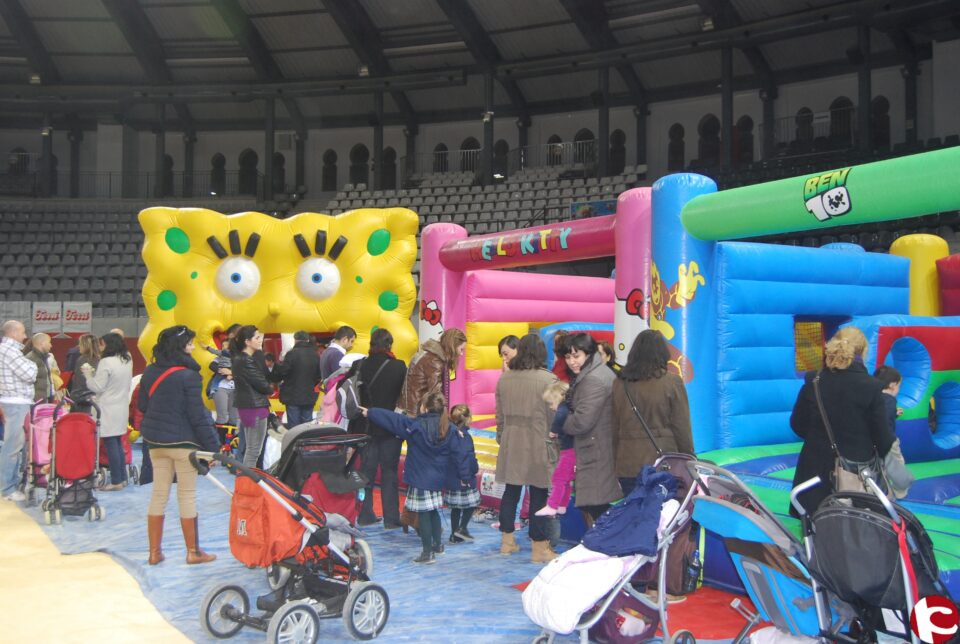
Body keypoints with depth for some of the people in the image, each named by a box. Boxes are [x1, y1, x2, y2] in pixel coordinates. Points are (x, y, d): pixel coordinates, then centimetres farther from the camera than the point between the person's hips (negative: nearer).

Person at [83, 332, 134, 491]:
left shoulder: (106, 362, -16)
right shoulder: (127, 361, 9)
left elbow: (97, 387, -13)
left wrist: (88, 374, 2)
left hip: (108, 409, -8)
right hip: (122, 406, 8)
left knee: (111, 444, -3)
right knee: (118, 443, 15)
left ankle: (116, 481, 0)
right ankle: (122, 477, 20)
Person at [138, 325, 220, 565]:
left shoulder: (150, 372, 4)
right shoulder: (188, 376, -16)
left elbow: (141, 404, 12)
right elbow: (197, 415, -17)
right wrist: (212, 445, -12)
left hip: (155, 441, 6)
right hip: (183, 441, -6)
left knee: (158, 494, 13)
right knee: (187, 496, 3)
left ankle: (154, 552, 18)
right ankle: (193, 552, 12)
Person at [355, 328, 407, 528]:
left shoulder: (359, 365, -4)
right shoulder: (398, 367, -12)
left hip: (366, 427, 3)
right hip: (390, 428, -3)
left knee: (366, 470, 13)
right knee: (389, 472, 4)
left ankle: (365, 515, 19)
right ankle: (391, 518, 7)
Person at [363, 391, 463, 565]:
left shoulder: (415, 425, -14)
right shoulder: (450, 429, -2)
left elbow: (390, 418, -6)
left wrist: (369, 412, 7)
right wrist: (463, 476, 11)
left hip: (420, 479, -6)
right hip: (438, 479, 6)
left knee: (423, 514, 0)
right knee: (433, 511, 21)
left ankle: (428, 553, 4)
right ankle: (437, 544, 33)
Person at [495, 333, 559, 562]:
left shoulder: (504, 378, 5)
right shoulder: (548, 379, -10)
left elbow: (500, 414, 11)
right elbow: (554, 417, -8)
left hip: (511, 445, 5)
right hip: (537, 445, -5)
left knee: (511, 491, 14)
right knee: (538, 495, 2)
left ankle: (507, 540, 23)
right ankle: (539, 547, 8)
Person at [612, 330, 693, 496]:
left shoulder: (620, 384, 3)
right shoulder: (672, 382, -6)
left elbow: (614, 428, 8)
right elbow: (682, 427, -3)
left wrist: (617, 460, 16)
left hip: (627, 465, 3)